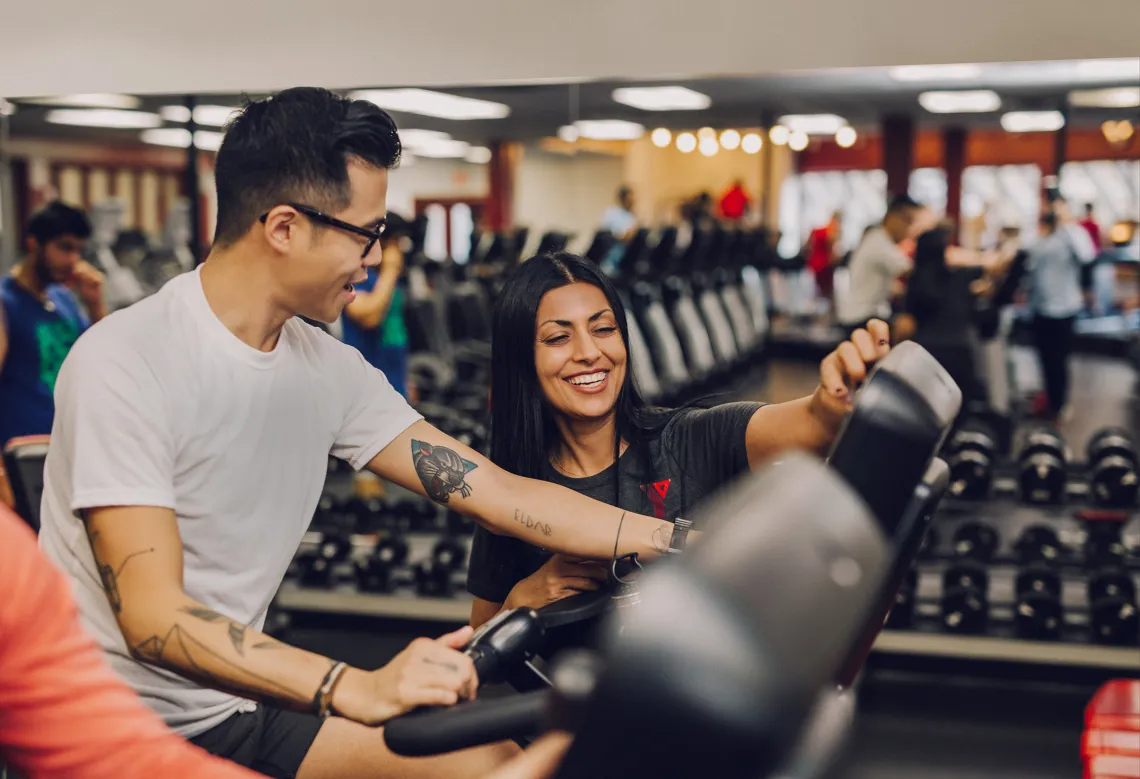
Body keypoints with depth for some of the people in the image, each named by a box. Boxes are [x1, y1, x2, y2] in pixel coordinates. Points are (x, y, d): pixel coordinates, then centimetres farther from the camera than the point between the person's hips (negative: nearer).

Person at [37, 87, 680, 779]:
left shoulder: (331, 370, 2)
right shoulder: (124, 362, -19)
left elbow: (500, 492, 2)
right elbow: (154, 618, -27)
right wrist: (357, 689, -39)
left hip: (238, 705, 7)